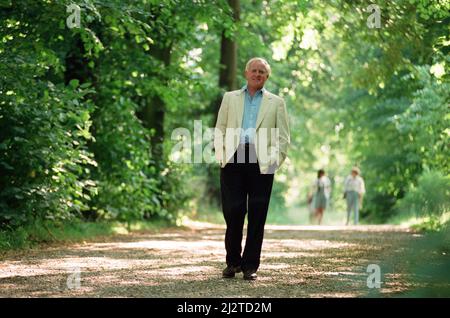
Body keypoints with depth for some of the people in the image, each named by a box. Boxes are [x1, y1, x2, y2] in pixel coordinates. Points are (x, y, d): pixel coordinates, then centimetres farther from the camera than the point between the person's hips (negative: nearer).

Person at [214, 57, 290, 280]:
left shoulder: (276, 103, 16)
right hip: (234, 159, 0)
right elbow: (220, 129, 15)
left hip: (261, 162, 0)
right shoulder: (230, 98, 19)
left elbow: (283, 137, 11)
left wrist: (275, 159, -3)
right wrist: (220, 154, 1)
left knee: (257, 215, -1)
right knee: (232, 211, -4)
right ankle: (233, 262, 11)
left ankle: (250, 266, 6)